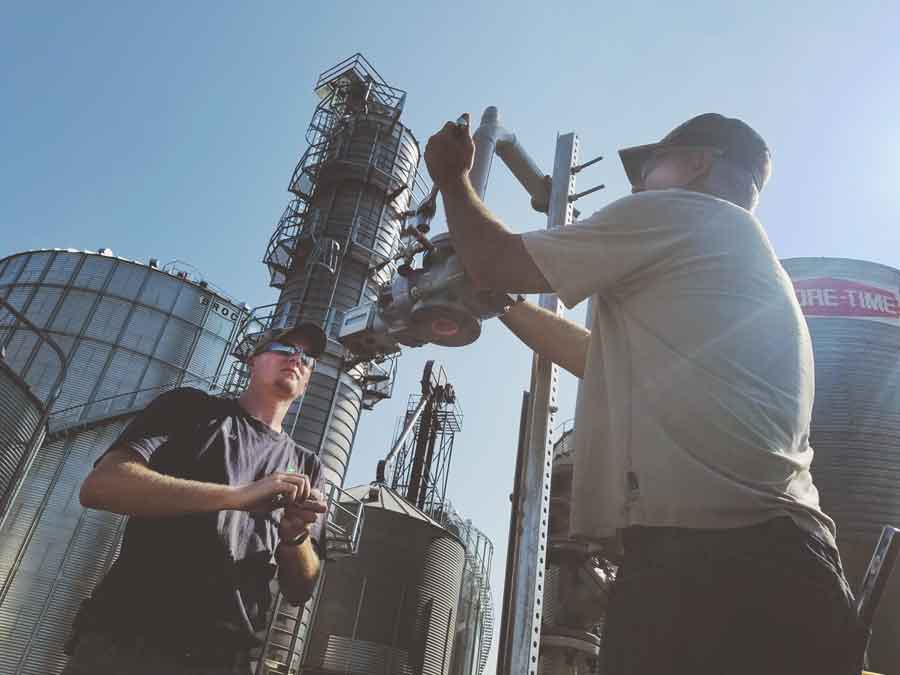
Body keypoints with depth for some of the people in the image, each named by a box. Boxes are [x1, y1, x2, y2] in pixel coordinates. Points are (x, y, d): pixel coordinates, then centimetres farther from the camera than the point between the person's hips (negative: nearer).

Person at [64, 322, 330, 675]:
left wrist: (295, 534, -15)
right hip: (122, 644, -3)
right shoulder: (191, 407, 4)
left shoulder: (306, 467, 11)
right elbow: (99, 486, -12)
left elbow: (299, 590, 8)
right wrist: (240, 496, -22)